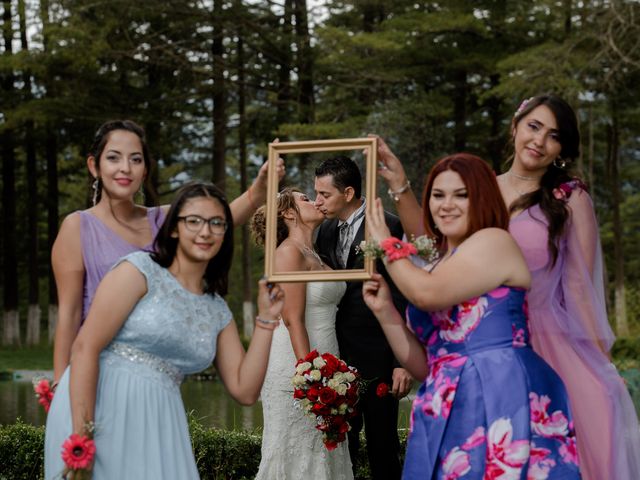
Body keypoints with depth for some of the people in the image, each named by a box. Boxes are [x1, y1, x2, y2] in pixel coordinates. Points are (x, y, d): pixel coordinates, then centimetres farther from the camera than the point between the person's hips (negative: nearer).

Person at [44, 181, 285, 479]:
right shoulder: (140, 269, -3)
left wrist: (266, 319, 5)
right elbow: (85, 347, -11)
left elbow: (245, 391, 11)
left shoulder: (218, 311, 14)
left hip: (156, 424, 5)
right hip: (101, 407, -5)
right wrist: (81, 437, -20)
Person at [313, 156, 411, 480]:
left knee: (382, 445, 3)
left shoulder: (388, 227, -10)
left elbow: (402, 299, -11)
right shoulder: (327, 229, 10)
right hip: (339, 356, 6)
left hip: (376, 358, -6)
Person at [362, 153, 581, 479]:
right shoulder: (434, 272, 23)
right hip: (448, 414, 7)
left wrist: (388, 246, 2)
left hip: (501, 399, -7)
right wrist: (384, 311, 9)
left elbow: (428, 294, -14)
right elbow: (424, 364, 20)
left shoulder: (494, 241, -1)